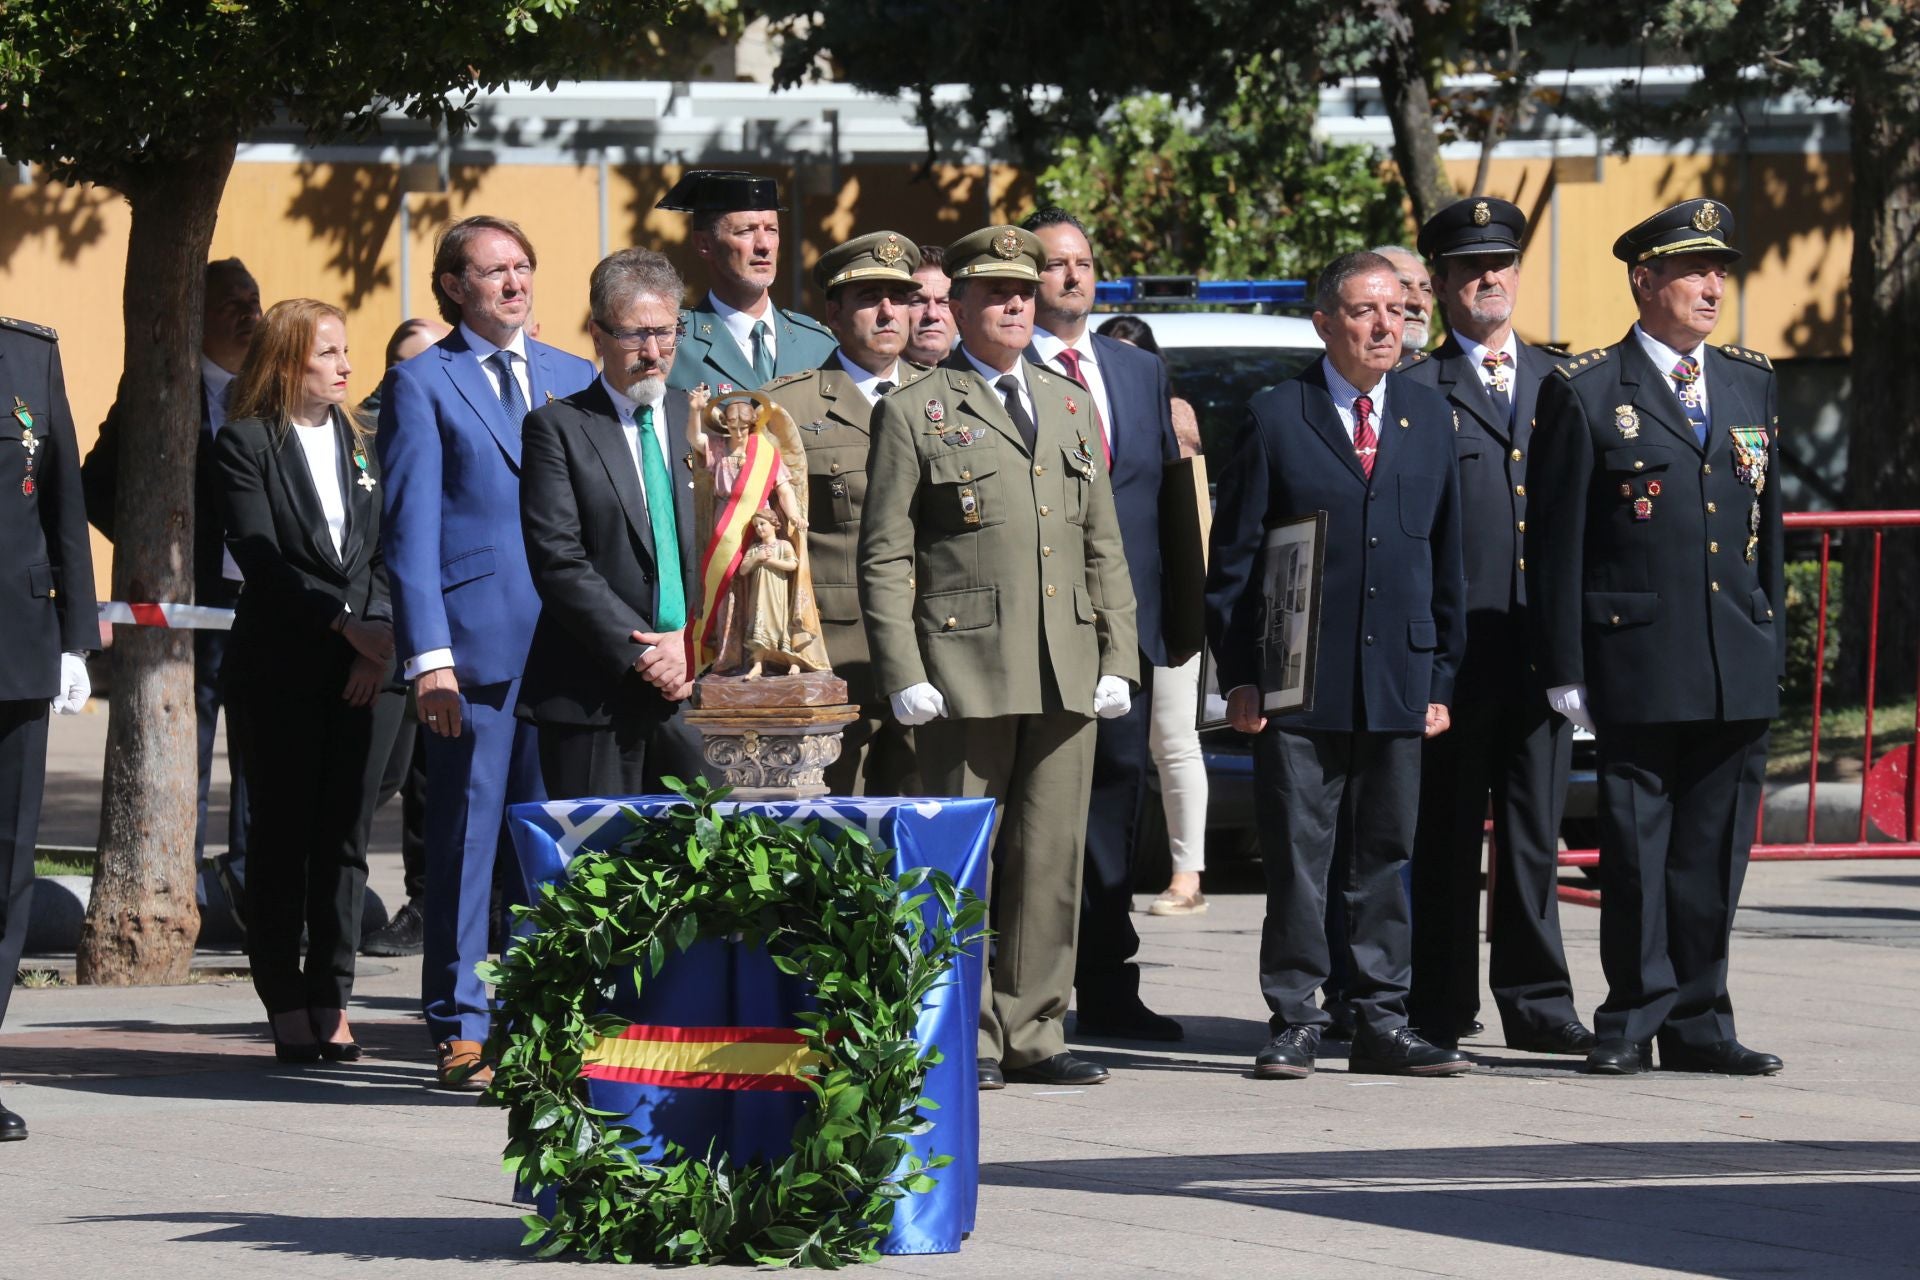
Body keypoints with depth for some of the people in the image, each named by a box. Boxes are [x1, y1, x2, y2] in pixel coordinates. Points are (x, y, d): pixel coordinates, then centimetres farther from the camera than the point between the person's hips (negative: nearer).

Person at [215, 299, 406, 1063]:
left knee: (345, 837, 1)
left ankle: (332, 1001, 4)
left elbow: (386, 554, 9)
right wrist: (345, 623, -15)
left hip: (365, 672, 4)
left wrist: (380, 641, -6)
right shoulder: (245, 445, 0)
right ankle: (286, 1007, 3)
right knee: (281, 837, -1)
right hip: (279, 673, -4)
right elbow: (260, 557, -10)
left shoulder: (363, 446, 15)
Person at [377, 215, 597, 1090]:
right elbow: (409, 533, -4)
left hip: (568, 646, 4)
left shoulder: (575, 380, 15)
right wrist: (428, 656, -13)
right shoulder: (423, 385, 1)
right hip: (474, 645, -4)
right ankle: (460, 1032, 5)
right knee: (466, 842, -1)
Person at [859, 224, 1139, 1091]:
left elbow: (1103, 547, 19)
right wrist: (904, 676, -10)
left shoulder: (1070, 408, 19)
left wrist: (1118, 657, 9)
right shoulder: (914, 414, 3)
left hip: (1067, 676, 5)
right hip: (966, 673, -5)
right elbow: (885, 557, -1)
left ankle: (1031, 1033, 11)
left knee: (1052, 858, 4)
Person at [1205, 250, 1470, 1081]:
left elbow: (1447, 558, 14)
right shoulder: (1276, 419, 1)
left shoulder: (1430, 421, 12)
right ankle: (1294, 1024, 3)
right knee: (1296, 860, -2)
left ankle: (1382, 1022, 12)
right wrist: (1239, 675, -5)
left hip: (1398, 680, 3)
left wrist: (1442, 676, 8)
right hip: (1298, 685, -3)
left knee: (1386, 857, 6)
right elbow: (1232, 558, 1)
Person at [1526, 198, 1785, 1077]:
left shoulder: (1750, 384, 14)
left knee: (1714, 850, 6)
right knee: (1637, 845, -1)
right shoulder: (1586, 393, -2)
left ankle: (1698, 1021, 12)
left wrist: (1774, 639, 11)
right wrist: (1562, 667, -7)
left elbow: (1768, 525, 18)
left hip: (1738, 669, 4)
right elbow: (1555, 540, -3)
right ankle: (1636, 1018, 7)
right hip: (1636, 661, -4)